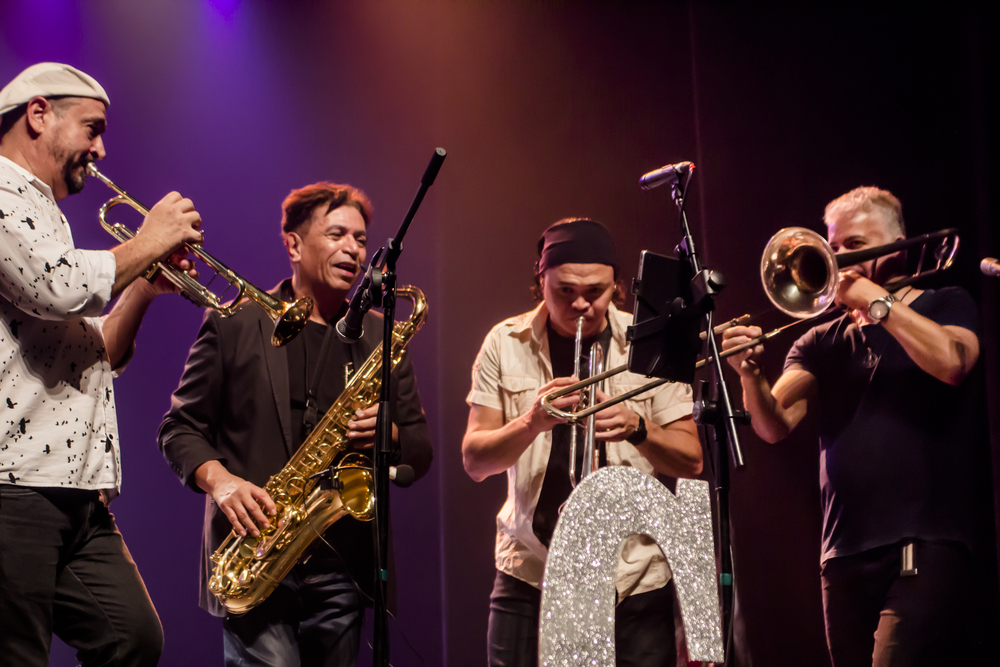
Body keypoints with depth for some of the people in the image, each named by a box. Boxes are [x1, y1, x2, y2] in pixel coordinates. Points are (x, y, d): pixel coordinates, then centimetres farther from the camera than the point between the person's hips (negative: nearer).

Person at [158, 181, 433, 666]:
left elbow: (420, 453, 16)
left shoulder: (382, 338, 15)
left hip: (343, 566, 3)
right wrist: (220, 481, -12)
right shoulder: (234, 324, 7)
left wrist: (388, 435, -7)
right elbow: (180, 428, 8)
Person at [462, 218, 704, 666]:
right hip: (530, 575, 1)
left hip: (634, 576, 0)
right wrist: (531, 423, -19)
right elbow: (474, 462, 0)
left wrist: (637, 428, -17)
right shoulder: (506, 345, 5)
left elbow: (691, 462, 2)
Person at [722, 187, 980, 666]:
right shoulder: (823, 343, 16)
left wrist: (876, 301, -9)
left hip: (923, 548, -5)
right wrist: (750, 373, -16)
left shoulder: (944, 306, 9)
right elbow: (776, 426, 4)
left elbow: (952, 363, -15)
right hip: (844, 554, 5)